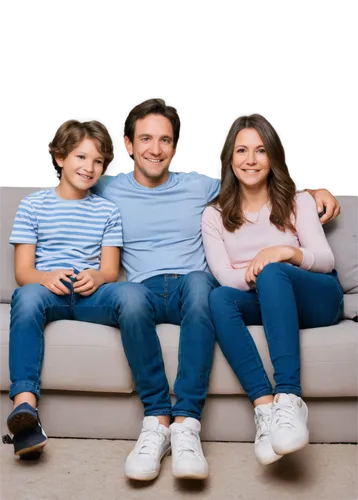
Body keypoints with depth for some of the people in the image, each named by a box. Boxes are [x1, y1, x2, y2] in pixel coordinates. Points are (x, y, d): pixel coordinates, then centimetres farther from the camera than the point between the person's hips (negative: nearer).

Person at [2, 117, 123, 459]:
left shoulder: (107, 211, 18)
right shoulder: (33, 205, 12)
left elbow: (110, 270, 11)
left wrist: (96, 278, -15)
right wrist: (46, 277, -18)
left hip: (90, 294, 1)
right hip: (47, 290, -1)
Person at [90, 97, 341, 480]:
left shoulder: (199, 185, 16)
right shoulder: (108, 190, 14)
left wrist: (314, 190, 13)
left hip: (191, 287, 1)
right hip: (145, 291, 0)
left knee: (199, 281, -36)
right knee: (130, 294, -37)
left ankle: (186, 424, -38)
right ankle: (156, 420, -31)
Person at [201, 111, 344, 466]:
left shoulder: (298, 202, 6)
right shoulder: (214, 215, 8)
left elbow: (326, 260, -3)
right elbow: (224, 276, -4)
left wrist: (286, 253, -24)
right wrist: (255, 274, -27)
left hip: (314, 299, -1)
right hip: (264, 304, 2)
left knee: (273, 272, -34)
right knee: (219, 298, -31)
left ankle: (289, 398, -43)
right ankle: (265, 405, -41)